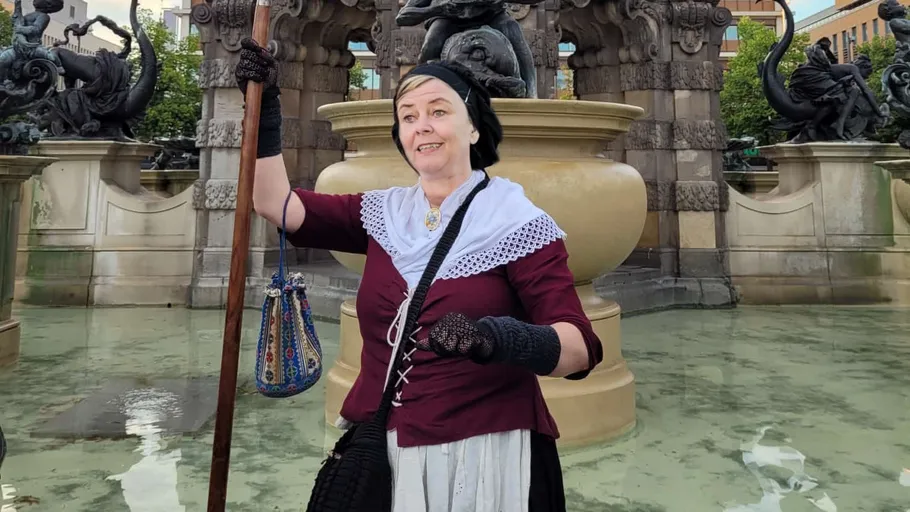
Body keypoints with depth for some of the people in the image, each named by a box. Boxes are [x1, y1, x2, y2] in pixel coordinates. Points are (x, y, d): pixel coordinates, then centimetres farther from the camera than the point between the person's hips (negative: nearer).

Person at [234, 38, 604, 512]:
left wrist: (495, 339, -37)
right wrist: (265, 111, -2)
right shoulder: (384, 214, 5)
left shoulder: (515, 220, -11)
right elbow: (277, 205, 7)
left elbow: (580, 348, -19)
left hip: (485, 454, -4)